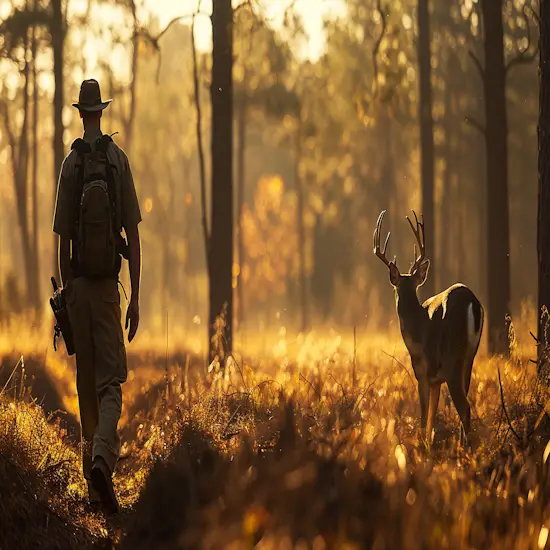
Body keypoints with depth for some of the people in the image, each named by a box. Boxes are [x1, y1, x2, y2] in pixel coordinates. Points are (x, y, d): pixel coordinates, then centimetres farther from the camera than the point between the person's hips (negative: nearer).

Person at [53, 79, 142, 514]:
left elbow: (63, 241, 0)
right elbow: (134, 235, -4)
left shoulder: (70, 165, -3)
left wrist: (66, 293, 11)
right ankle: (102, 458, -25)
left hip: (79, 284, 1)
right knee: (111, 381, -1)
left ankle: (94, 482, 14)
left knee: (87, 383, 10)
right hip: (108, 285, -1)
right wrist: (136, 297, 1)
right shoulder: (119, 160, -3)